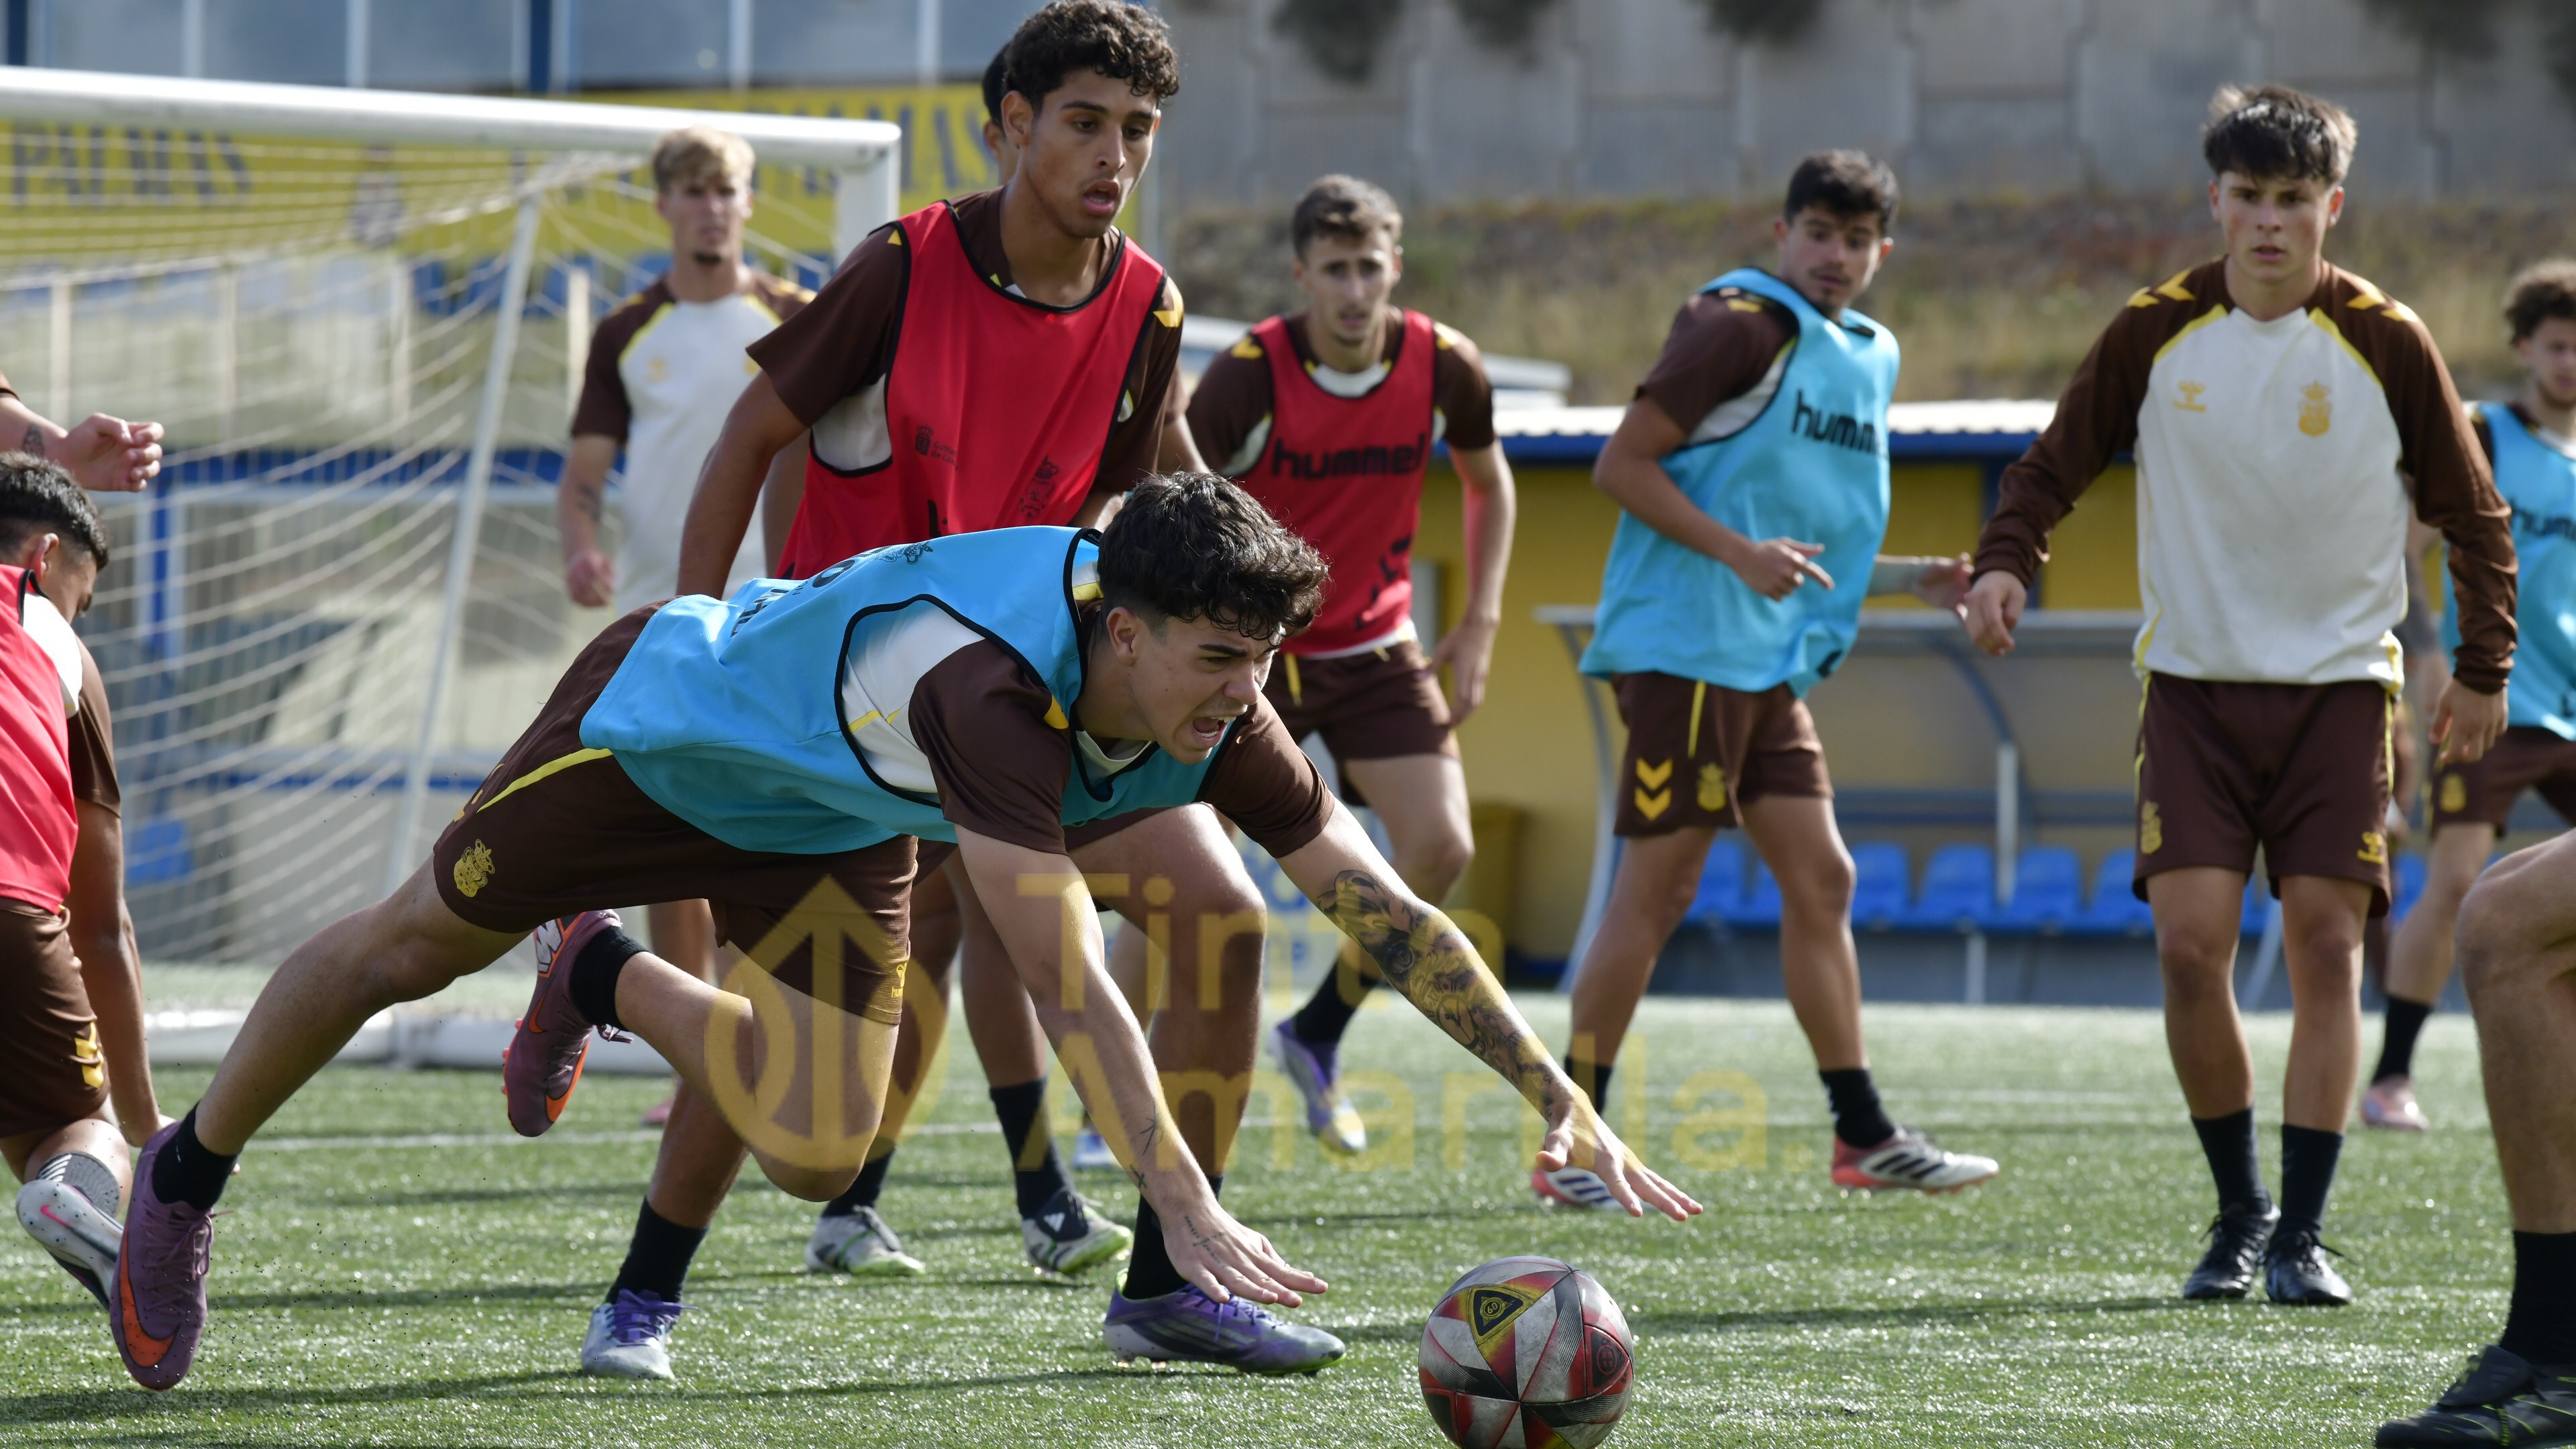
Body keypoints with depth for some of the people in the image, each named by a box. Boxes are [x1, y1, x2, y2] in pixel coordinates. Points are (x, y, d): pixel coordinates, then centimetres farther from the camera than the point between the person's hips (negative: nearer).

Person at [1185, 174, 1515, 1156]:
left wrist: (1479, 624, 5)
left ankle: (1318, 1035, 14)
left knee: (1440, 850, -10)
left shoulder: (1444, 367, -9)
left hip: (1373, 649, 3)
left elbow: (1487, 483, 11)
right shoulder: (1247, 376, -20)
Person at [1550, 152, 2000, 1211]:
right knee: (1657, 887, -7)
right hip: (1682, 646, -9)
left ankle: (1863, 1137, 13)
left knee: (1820, 881, 7)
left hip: (1770, 665, 9)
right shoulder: (1742, 326, -9)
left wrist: (1910, 578, 14)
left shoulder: (1867, 358, 18)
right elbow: (1622, 465, -13)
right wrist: (1739, 552, -21)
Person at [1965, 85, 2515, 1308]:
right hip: (2194, 680, 1)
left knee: (2325, 943, -8)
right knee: (2191, 943, -10)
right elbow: (2054, 463, 7)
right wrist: (2006, 561, -11)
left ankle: (2300, 1235, -3)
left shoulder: (2387, 344, -5)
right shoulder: (2154, 333, -3)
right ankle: (2237, 1213, 7)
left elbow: (2471, 516, 5)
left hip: (2338, 683, -1)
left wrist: (2483, 669, 4)